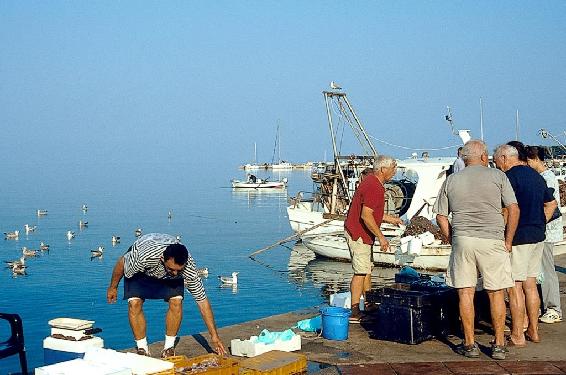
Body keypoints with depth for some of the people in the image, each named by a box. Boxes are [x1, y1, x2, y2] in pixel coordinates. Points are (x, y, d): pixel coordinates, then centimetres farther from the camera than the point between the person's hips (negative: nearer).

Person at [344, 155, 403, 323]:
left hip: (361, 234, 11)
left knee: (367, 271, 16)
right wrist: (381, 237, -21)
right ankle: (354, 312, -4)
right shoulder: (374, 187, -21)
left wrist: (391, 219, 27)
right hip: (358, 234, -11)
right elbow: (366, 216, -27)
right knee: (361, 272, -7)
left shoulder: (372, 182, 13)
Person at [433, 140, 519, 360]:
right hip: (492, 240, -1)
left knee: (465, 292, 6)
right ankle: (499, 345, 10)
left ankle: (470, 344, 10)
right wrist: (508, 242, 4)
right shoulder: (497, 176, 4)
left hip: (462, 240, 2)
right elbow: (513, 209, -2)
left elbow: (441, 217, 9)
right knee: (496, 293, 7)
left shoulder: (451, 180, 11)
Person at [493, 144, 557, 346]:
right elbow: (551, 203, 23)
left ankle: (517, 335, 0)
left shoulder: (510, 176, -12)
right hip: (538, 237, 9)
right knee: (530, 284, 15)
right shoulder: (536, 175, 15)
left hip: (518, 238, -9)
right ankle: (533, 331, 20)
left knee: (514, 287, -3)